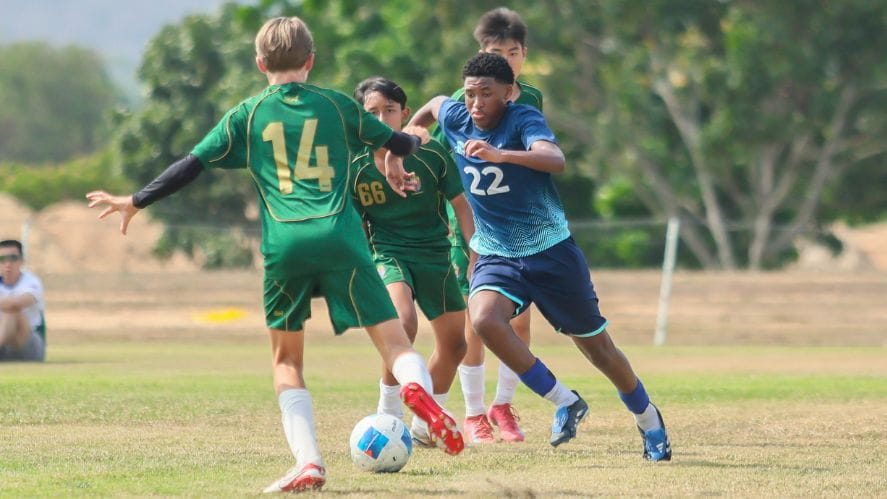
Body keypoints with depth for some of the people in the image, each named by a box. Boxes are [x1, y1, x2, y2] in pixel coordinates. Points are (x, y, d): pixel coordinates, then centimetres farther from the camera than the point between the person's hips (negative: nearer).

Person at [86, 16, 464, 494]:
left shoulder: (246, 115, 13)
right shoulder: (338, 105, 14)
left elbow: (192, 164, 12)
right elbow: (399, 142, 24)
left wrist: (137, 201, 23)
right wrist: (397, 154, 48)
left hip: (284, 244, 0)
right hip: (340, 237, 0)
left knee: (286, 360, 13)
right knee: (393, 340, 0)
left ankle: (308, 461, -4)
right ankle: (417, 386, -35)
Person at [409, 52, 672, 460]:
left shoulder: (523, 119, -17)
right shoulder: (455, 119, -1)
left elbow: (555, 160, -38)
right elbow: (434, 105, 24)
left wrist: (500, 155, -52)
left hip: (551, 250, -3)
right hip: (496, 255, 4)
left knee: (596, 345, 7)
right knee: (483, 319, -29)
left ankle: (647, 419, 34)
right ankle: (565, 403, -13)